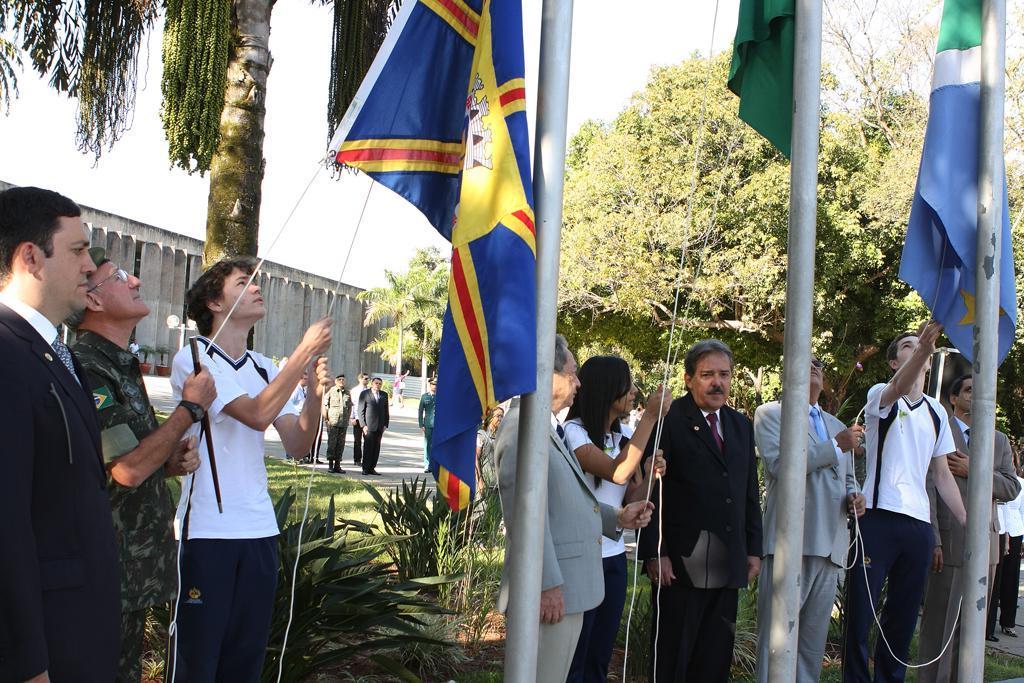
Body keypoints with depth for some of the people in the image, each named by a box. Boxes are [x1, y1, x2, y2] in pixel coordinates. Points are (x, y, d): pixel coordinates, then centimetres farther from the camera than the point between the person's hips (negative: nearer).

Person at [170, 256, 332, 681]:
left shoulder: (265, 369, 12)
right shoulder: (193, 359, -7)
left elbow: (296, 444, 5)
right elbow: (257, 414, -19)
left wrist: (316, 391, -11)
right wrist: (305, 351, -14)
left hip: (259, 531, 6)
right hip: (206, 530, -6)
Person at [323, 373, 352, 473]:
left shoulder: (347, 392, 11)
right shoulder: (330, 391, -2)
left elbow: (350, 406, 19)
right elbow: (324, 405, 0)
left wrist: (348, 418, 10)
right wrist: (326, 418, -4)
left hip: (344, 423, 4)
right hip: (332, 422, -4)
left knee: (341, 443, 6)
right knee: (331, 443, -3)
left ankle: (337, 465, 11)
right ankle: (330, 465, 3)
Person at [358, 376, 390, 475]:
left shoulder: (384, 395, 13)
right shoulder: (364, 394, 1)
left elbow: (386, 411, 14)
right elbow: (361, 411, -2)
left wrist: (385, 424, 5)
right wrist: (363, 425, -10)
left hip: (380, 426, 4)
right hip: (368, 426, -4)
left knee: (376, 448, 4)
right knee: (368, 447, -5)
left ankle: (372, 468, 9)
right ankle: (365, 468, 1)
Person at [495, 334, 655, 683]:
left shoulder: (548, 426, 16)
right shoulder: (523, 424, -16)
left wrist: (617, 517, 10)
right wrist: (548, 584, -22)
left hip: (567, 584, 10)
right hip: (551, 588, -10)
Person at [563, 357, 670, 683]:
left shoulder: (625, 435, 7)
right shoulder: (574, 432, -14)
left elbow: (633, 499, 7)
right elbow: (617, 472, -28)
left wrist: (651, 475, -13)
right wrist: (651, 416, -25)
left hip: (614, 557, 7)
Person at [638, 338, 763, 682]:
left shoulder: (742, 425, 14)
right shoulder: (668, 420, -7)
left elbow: (750, 493, 17)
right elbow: (649, 492, -10)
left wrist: (754, 549, 12)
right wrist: (655, 553, -15)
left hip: (728, 568, 6)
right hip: (680, 564, -6)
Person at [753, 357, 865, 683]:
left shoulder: (837, 426, 24)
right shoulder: (771, 413, 3)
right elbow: (779, 463, -12)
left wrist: (854, 496, 7)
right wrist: (837, 446, -11)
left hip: (830, 546, 7)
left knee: (813, 645, 9)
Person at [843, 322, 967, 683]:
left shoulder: (936, 412, 16)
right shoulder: (880, 396, 0)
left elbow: (942, 474, 17)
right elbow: (899, 388, -26)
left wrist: (969, 524, 9)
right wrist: (925, 346, -43)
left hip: (919, 523, 5)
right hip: (878, 517, -5)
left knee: (903, 616, 10)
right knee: (860, 612, -3)